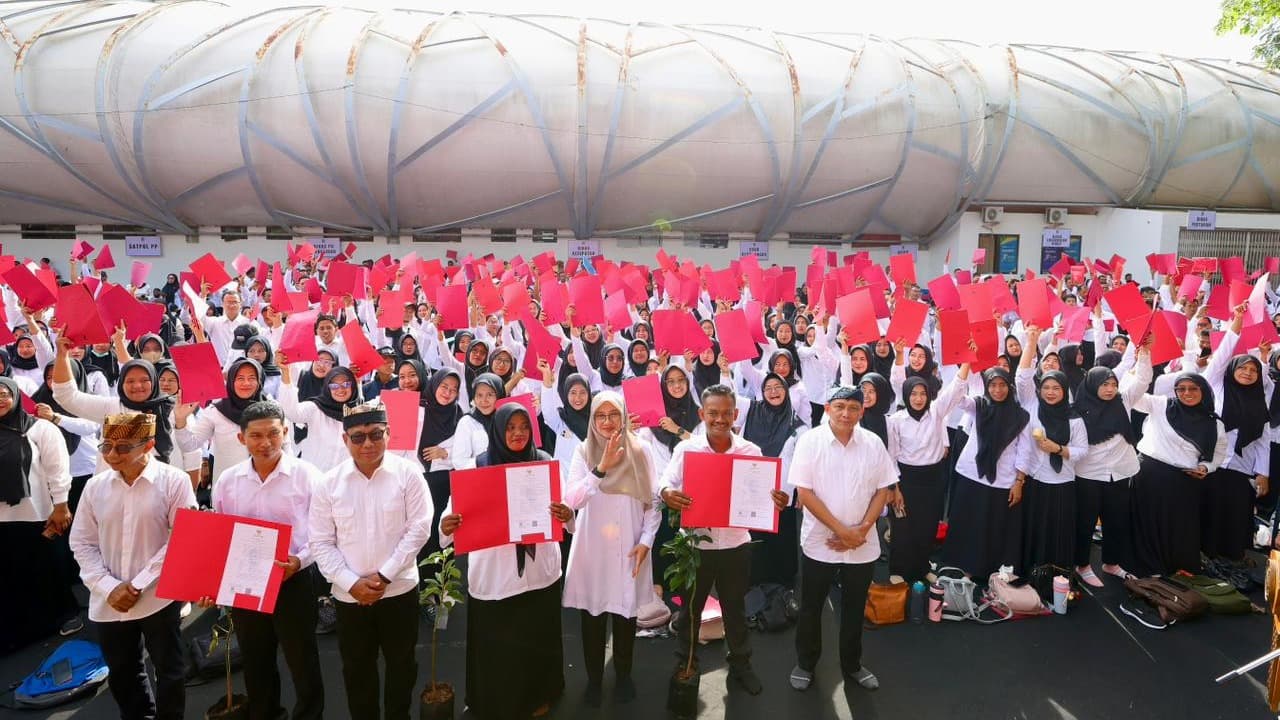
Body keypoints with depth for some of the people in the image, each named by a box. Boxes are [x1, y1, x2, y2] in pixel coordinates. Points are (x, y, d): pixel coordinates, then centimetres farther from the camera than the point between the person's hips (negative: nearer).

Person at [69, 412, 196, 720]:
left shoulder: (174, 481, -10)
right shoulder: (95, 486, 1)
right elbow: (82, 543, 6)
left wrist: (138, 584, -14)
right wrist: (108, 588, -7)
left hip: (157, 598, -4)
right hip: (108, 602, 4)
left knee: (169, 671, 7)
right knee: (122, 673, 20)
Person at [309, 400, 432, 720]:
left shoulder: (408, 474, -9)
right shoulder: (329, 483, -4)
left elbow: (418, 529, -9)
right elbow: (320, 543, -2)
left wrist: (384, 575, -14)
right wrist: (352, 583, -12)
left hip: (399, 589, -1)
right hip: (349, 595, 1)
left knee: (402, 664, 15)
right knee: (357, 669, 17)